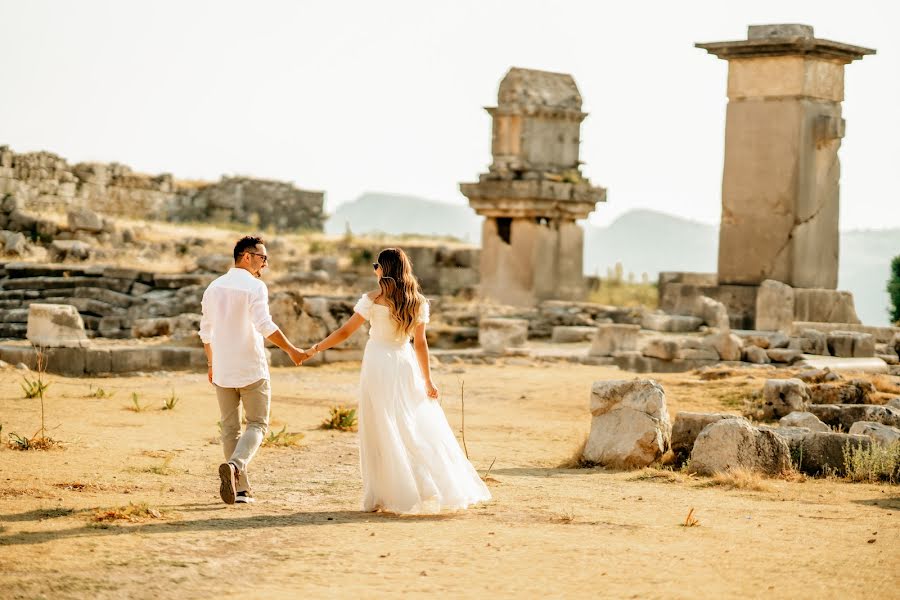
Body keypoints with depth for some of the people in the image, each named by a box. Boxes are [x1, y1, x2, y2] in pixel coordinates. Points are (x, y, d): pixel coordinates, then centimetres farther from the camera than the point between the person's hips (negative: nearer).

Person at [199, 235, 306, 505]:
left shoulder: (214, 287, 10)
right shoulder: (255, 287, -10)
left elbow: (206, 331, 16)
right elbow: (265, 325, -22)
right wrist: (291, 350, -16)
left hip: (222, 370, 6)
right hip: (252, 370, -5)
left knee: (230, 428, 12)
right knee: (257, 424, 5)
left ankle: (240, 488, 12)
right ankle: (235, 465, -21)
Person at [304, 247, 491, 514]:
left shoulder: (373, 299, -9)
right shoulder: (418, 303, 4)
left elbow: (344, 332, -6)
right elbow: (420, 343, 8)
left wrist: (314, 349, 5)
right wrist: (427, 380, 13)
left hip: (378, 365, -4)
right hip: (406, 365, 4)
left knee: (382, 432, 2)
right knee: (418, 430, 10)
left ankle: (382, 497, 5)